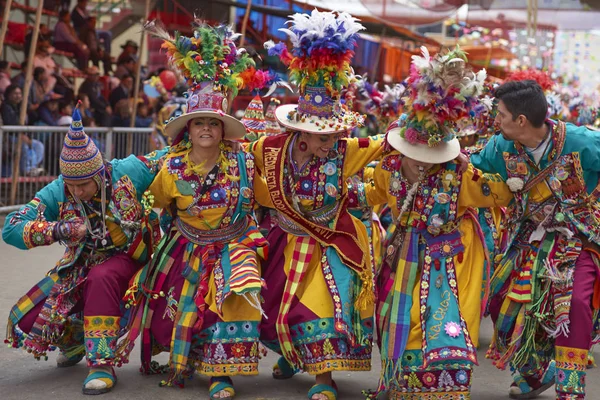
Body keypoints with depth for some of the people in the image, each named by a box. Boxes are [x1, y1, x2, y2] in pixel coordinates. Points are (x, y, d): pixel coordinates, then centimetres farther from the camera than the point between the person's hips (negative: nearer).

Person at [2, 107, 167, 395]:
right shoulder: (57, 193, -14)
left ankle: (101, 363, -30)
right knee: (27, 319, -8)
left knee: (101, 277, -39)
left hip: (129, 260, -3)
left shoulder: (127, 172, -18)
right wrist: (59, 229, -31)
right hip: (82, 267, 4)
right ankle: (73, 341, 27)